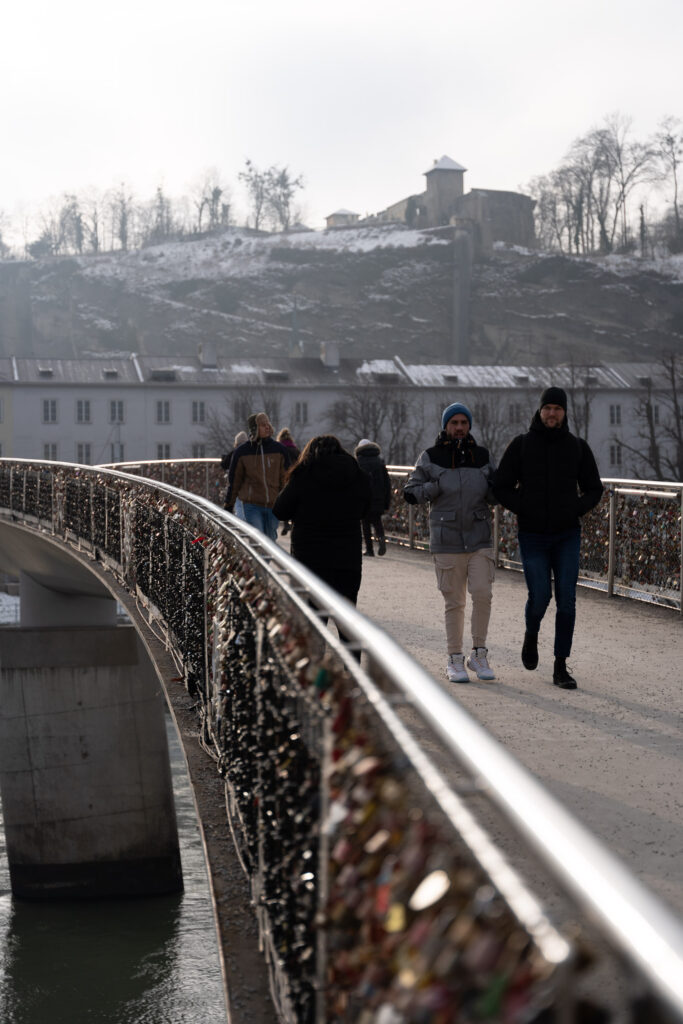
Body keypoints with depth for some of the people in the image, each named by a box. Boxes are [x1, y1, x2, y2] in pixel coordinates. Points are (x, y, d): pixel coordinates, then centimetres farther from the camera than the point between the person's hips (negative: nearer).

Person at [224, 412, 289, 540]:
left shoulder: (279, 450, 3)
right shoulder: (242, 452, 0)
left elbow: (286, 480, 8)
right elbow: (234, 481, 7)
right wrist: (228, 506, 9)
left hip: (273, 506, 2)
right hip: (252, 506, -2)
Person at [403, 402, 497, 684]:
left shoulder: (482, 456, 7)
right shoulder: (431, 458, 0)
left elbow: (495, 497, 13)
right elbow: (410, 493, -2)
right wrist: (438, 486, -17)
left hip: (479, 539, 2)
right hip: (447, 541, -2)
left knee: (482, 594, -10)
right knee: (454, 602, 3)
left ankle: (478, 654, 5)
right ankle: (455, 660, 14)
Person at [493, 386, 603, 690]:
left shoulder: (578, 447, 1)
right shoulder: (520, 445, -3)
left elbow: (593, 490, 8)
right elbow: (502, 488, -1)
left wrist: (573, 512, -7)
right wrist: (526, 511, -12)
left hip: (567, 537, 1)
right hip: (532, 537, -1)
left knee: (566, 600, -5)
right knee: (539, 597, -8)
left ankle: (560, 669, 3)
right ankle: (531, 634, 28)